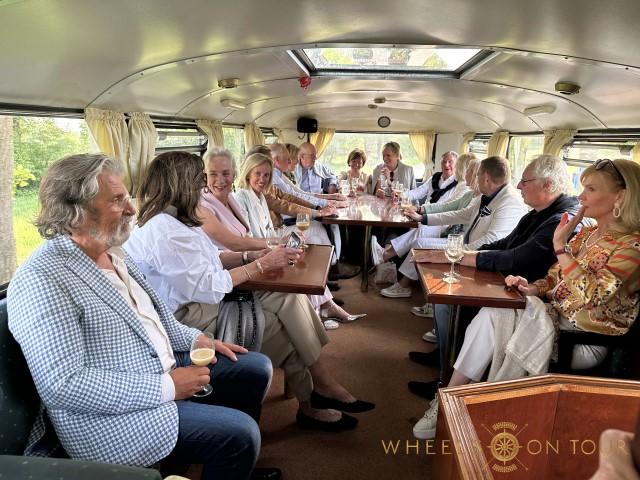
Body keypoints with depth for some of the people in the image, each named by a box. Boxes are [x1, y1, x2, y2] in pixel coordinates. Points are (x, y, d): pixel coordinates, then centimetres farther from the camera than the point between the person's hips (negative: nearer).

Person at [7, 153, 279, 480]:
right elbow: (62, 385, -28)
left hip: (163, 368, 9)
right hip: (111, 415, -9)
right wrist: (166, 387, -26)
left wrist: (196, 339, 6)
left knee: (256, 368, 11)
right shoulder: (43, 280, -23)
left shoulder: (111, 252, 6)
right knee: (238, 432, -20)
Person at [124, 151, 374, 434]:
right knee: (282, 323, -7)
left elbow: (212, 259, 10)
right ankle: (310, 405, 13)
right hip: (189, 317, -9)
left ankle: (320, 388, 0)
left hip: (200, 302, 9)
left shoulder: (171, 221, 10)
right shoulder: (165, 233, -23)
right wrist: (262, 265, -17)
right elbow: (209, 287, -25)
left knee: (288, 299, -6)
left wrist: (257, 255, -2)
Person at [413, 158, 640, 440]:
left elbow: (591, 295, -27)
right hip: (555, 318, 7)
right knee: (493, 314, -19)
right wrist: (532, 288, -5)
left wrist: (560, 246, -22)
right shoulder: (586, 234, 11)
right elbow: (554, 279, 16)